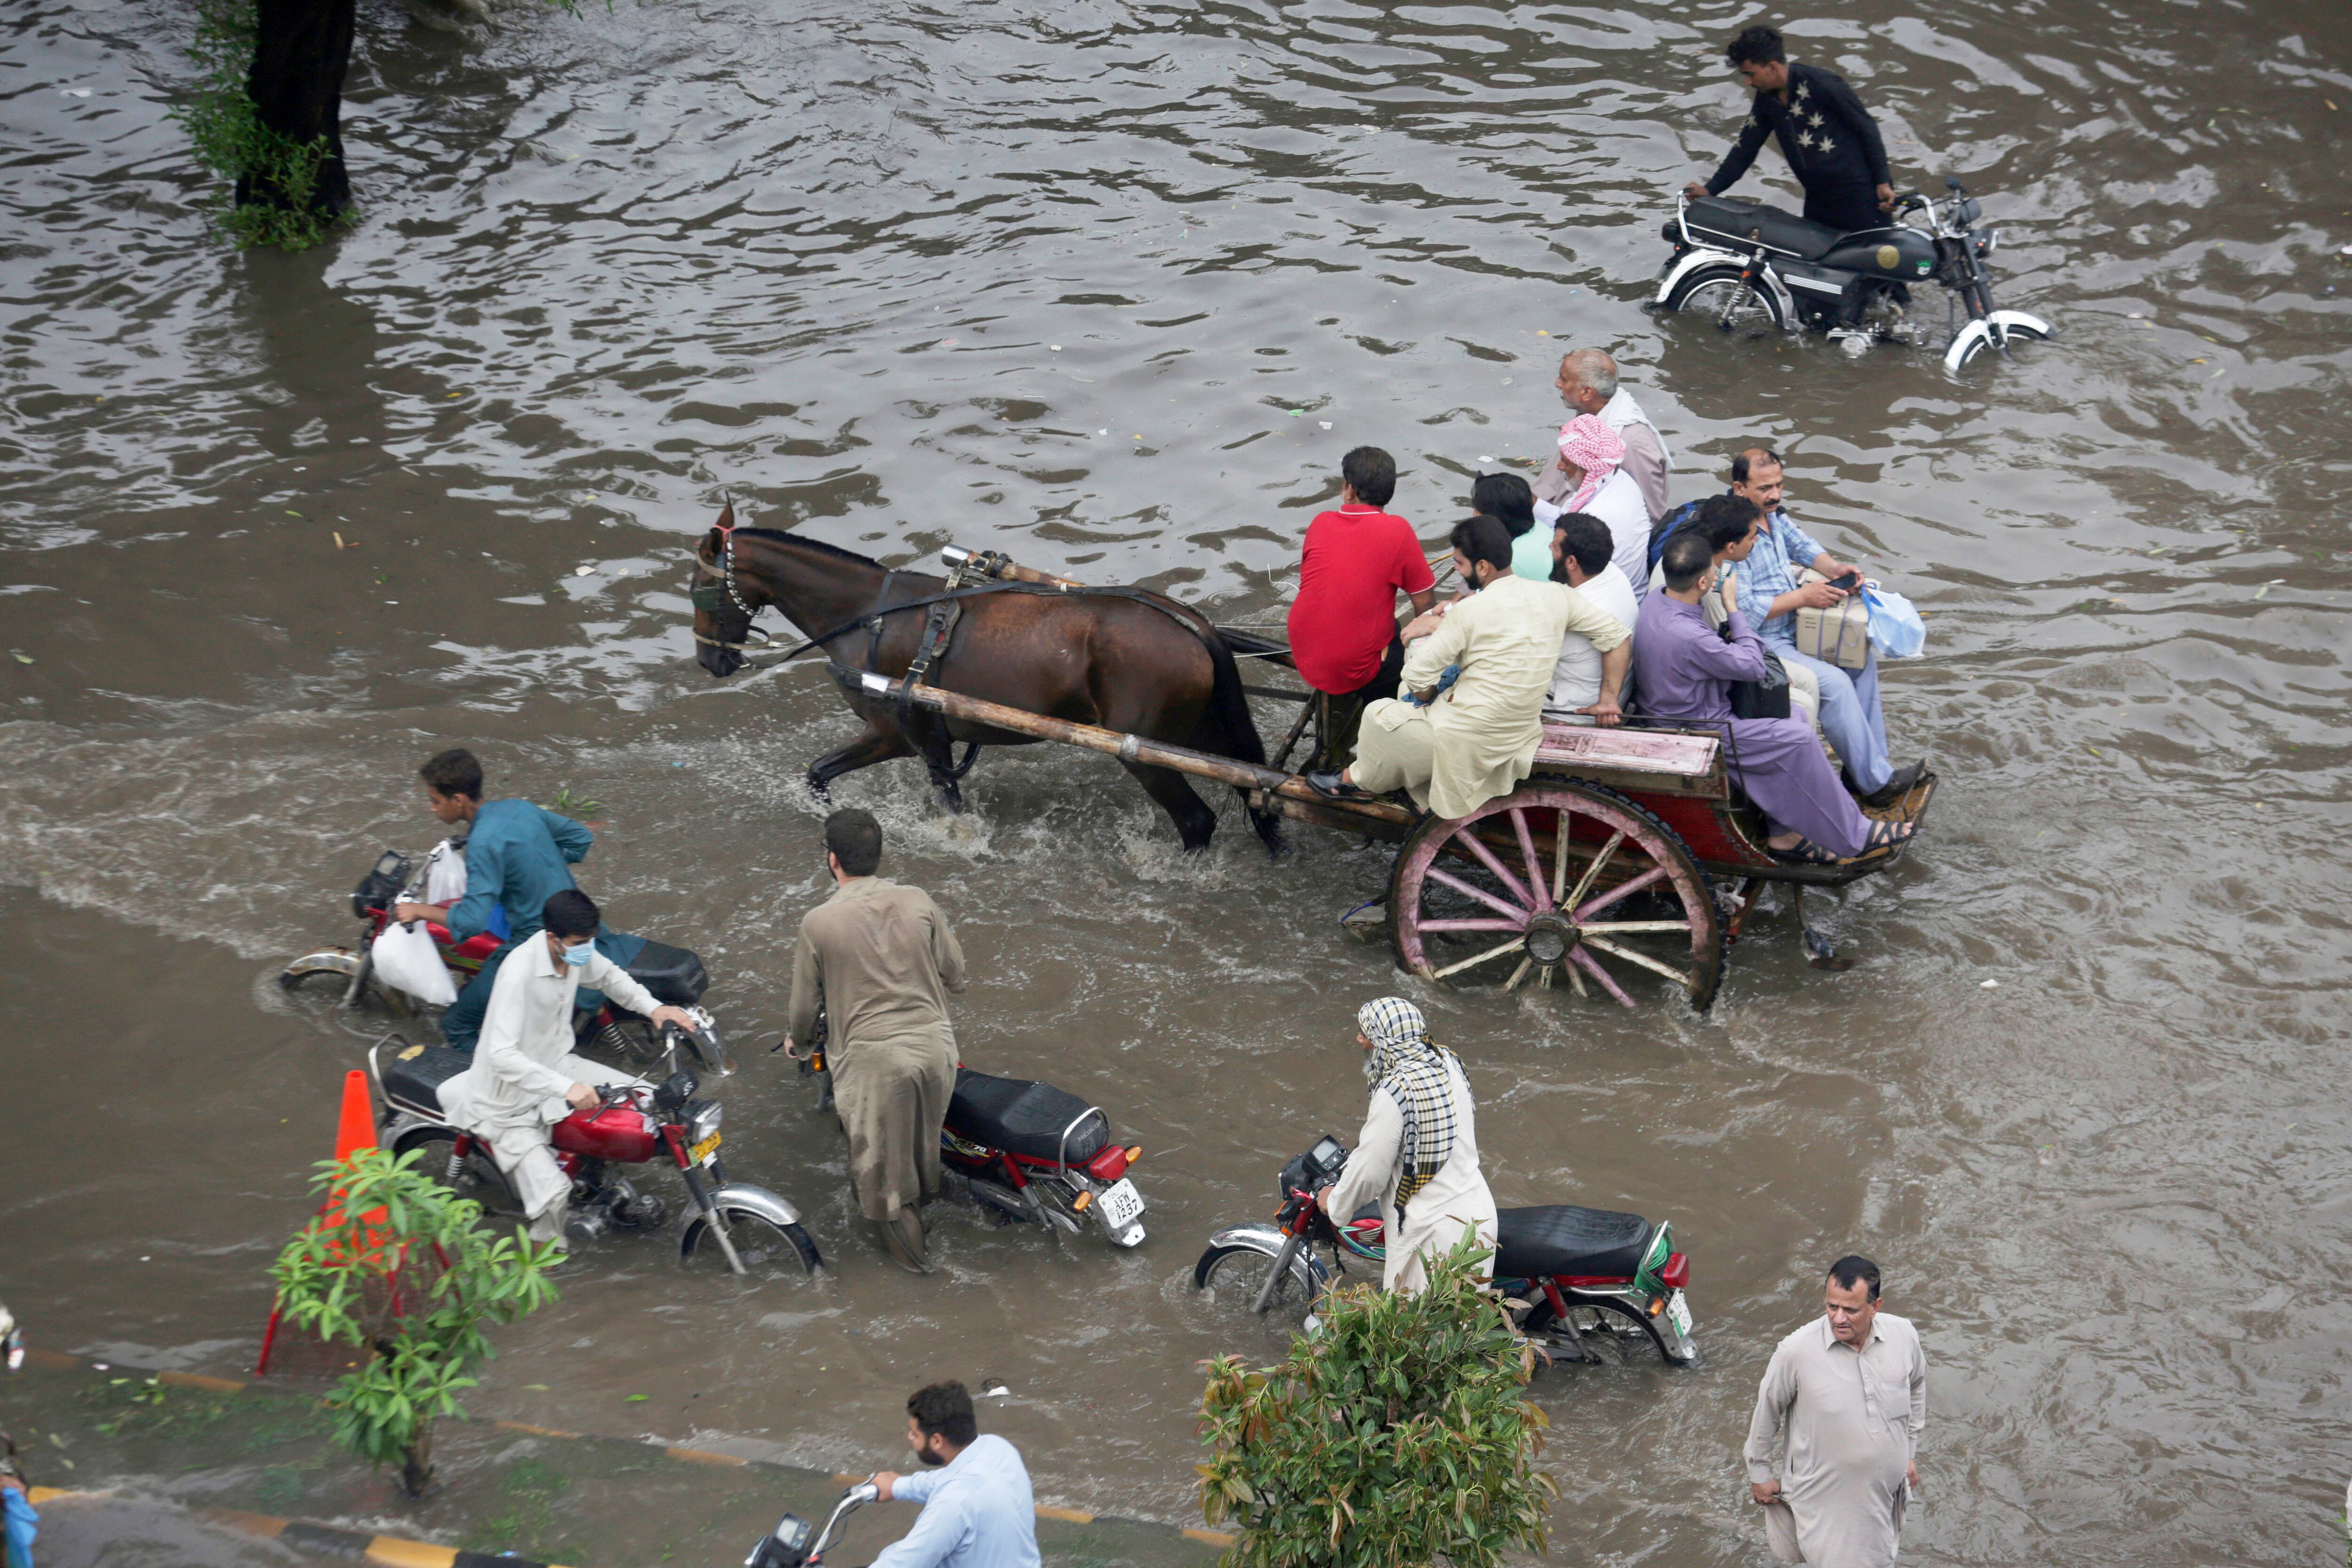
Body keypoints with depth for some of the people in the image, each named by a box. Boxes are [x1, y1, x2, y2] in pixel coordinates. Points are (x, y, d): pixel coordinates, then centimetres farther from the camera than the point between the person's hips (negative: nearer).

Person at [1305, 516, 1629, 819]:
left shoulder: (1469, 612, -20)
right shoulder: (1556, 597, -5)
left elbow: (1418, 675, -16)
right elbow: (1616, 637, 0)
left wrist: (1430, 699, 7)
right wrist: (1608, 700, 8)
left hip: (1467, 740, -7)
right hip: (1520, 738, 7)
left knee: (1378, 715, 21)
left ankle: (1359, 779, 46)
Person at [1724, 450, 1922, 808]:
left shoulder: (1773, 514, 3)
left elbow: (1802, 545, 20)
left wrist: (1834, 568, -1)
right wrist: (1802, 597, -24)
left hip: (1793, 629, 10)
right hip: (1760, 644, -10)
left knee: (1862, 655, 4)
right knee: (1833, 682, -22)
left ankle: (1870, 763, 7)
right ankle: (1874, 783, -14)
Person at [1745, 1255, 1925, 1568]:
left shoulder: (1904, 1336, -13)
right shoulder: (1796, 1352, -24)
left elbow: (1916, 1387, 9)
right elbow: (1766, 1411, -7)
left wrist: (1910, 1452, 15)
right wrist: (1759, 1473, 3)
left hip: (1886, 1490, 4)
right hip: (1825, 1493, -4)